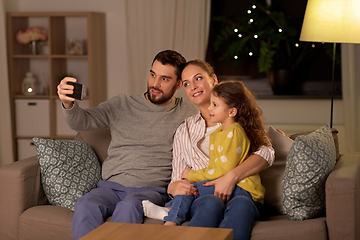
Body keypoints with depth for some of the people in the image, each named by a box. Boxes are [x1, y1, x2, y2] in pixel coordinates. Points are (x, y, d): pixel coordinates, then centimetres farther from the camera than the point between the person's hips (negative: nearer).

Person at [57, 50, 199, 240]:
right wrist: (68, 103, -17)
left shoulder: (188, 114, 10)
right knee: (85, 206, -31)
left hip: (152, 190, -2)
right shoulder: (121, 105, 15)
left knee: (129, 206, -37)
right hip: (111, 186, 2)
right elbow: (81, 121, 7)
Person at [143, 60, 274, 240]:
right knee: (211, 204, -38)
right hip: (202, 196, 1)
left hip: (241, 192, -1)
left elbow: (266, 153, -1)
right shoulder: (183, 132, 25)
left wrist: (232, 176, -18)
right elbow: (176, 180, 20)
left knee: (241, 205, -40)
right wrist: (174, 188, -7)